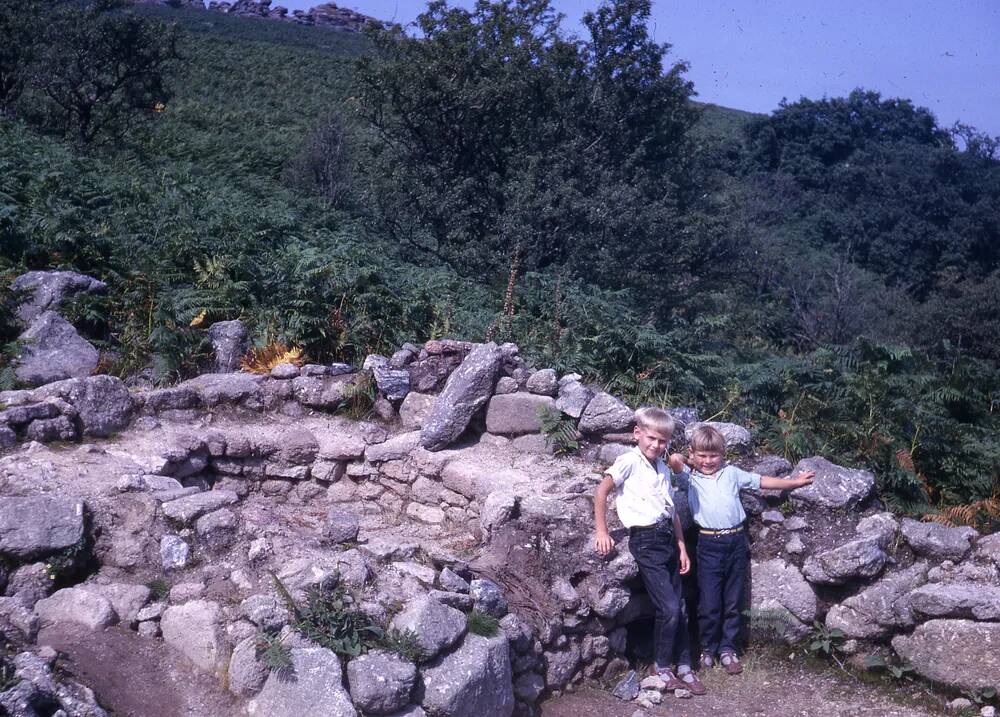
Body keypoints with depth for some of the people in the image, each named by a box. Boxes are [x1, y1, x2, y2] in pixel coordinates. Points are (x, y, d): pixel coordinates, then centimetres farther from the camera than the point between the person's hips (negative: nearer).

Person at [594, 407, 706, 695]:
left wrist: (682, 548, 15)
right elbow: (602, 491, -16)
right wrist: (602, 532, -18)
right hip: (645, 541, -7)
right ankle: (661, 666, 10)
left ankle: (683, 667, 21)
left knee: (679, 609, 10)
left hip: (668, 538, 7)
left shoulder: (663, 469, 14)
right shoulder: (630, 461, -9)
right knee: (669, 608, -8)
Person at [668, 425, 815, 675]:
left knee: (733, 603, 10)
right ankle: (707, 648, 18)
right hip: (709, 545, -3)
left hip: (736, 542, 3)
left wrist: (795, 482, 19)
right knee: (709, 604, 0)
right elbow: (674, 460, -15)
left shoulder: (731, 473, 13)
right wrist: (691, 462, 5)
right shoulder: (690, 478, 3)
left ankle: (727, 649, 23)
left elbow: (762, 481, 18)